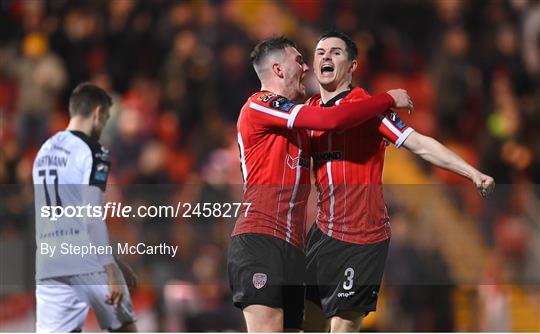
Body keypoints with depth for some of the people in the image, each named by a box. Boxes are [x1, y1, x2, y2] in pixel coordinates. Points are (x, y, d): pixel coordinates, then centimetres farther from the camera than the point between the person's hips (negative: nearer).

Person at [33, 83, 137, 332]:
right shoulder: (92, 151, -7)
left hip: (49, 264, 6)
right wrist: (112, 271, -15)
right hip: (89, 262, -6)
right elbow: (91, 217, -15)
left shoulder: (44, 151, 17)